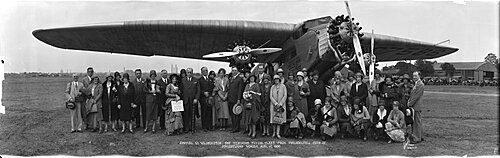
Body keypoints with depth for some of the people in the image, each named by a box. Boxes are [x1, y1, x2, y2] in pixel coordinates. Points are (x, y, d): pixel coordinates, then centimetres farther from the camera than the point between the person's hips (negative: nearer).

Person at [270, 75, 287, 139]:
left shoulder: (283, 86, 2)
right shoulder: (272, 87, 7)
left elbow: (285, 96, -2)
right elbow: (271, 96, 2)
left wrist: (280, 103, -10)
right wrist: (276, 103, -9)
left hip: (281, 105, -1)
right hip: (273, 104, 1)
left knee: (279, 118, -5)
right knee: (274, 118, -1)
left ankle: (278, 133, -6)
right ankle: (274, 132, 7)